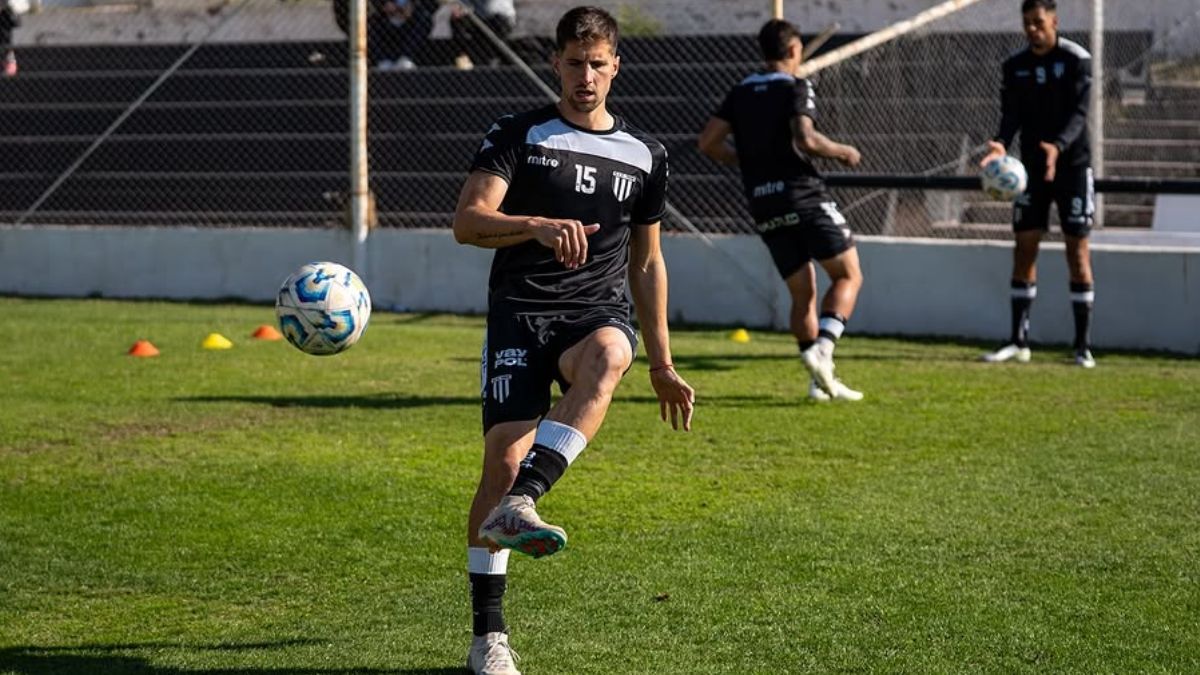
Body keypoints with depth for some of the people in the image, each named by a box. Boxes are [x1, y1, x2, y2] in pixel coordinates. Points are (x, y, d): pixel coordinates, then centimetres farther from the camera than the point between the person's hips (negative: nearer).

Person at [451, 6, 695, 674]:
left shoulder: (645, 155, 15)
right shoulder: (519, 134, 4)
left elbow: (646, 262, 23)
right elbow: (467, 222, -8)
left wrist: (662, 366, 22)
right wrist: (538, 226, -28)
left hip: (599, 311, 2)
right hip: (521, 312, -2)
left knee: (607, 357, -37)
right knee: (503, 459, -12)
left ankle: (518, 504, -45)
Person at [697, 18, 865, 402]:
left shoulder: (740, 93, 13)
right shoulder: (796, 88, -5)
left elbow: (708, 142, 9)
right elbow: (805, 139, -20)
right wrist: (843, 152, -3)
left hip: (764, 207, 6)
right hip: (804, 197, -6)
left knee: (802, 294, 11)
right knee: (848, 275, 2)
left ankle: (821, 378, 4)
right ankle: (822, 349, -18)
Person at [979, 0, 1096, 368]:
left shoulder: (1077, 60, -8)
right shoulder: (1015, 66, 3)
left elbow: (1079, 113, -16)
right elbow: (1012, 114, -2)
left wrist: (1058, 147, -34)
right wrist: (1001, 143, -24)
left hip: (1072, 164, -4)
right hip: (1031, 167, 4)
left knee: (1077, 249, -4)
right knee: (1024, 248, 2)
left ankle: (1083, 345, 1)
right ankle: (1018, 342, 8)